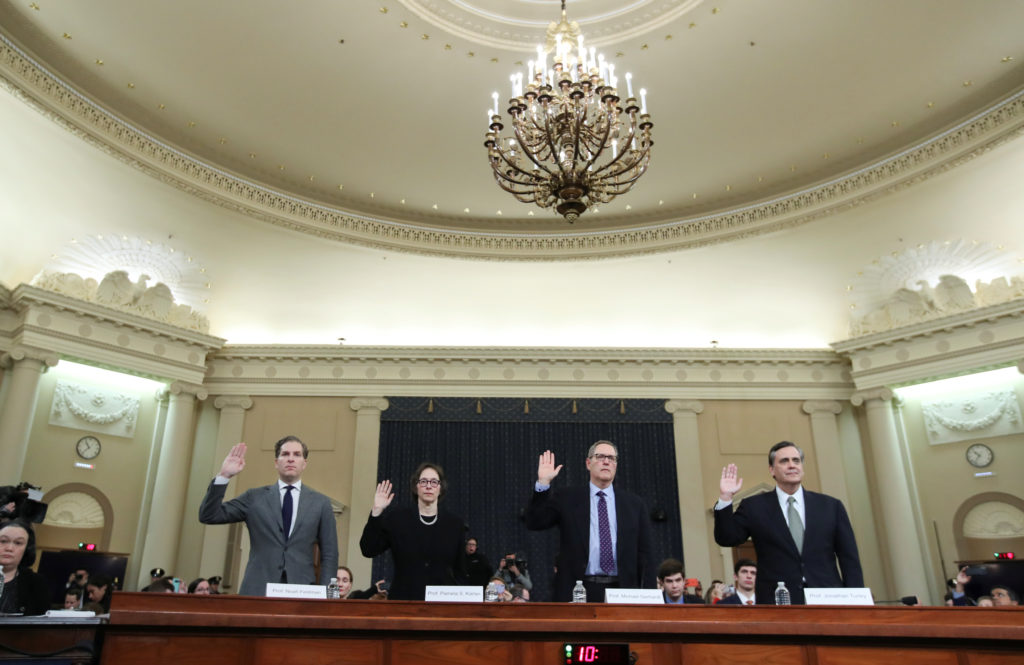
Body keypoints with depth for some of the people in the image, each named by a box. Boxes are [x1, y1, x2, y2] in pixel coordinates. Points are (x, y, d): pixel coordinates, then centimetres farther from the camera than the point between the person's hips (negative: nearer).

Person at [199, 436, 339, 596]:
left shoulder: (321, 503, 7)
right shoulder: (254, 497, 9)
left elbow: (329, 555, 8)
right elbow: (208, 516, 4)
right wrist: (224, 476, -6)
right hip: (258, 590, 1)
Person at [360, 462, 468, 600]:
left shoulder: (455, 523, 6)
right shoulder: (396, 518, 4)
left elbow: (460, 569, 10)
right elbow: (368, 550, -4)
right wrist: (377, 511, -11)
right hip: (403, 598, 0)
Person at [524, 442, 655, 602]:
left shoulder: (634, 504, 11)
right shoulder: (566, 499, 6)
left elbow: (644, 553, 10)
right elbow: (534, 523, -3)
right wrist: (543, 483, -12)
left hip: (622, 591, 2)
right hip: (579, 591, -1)